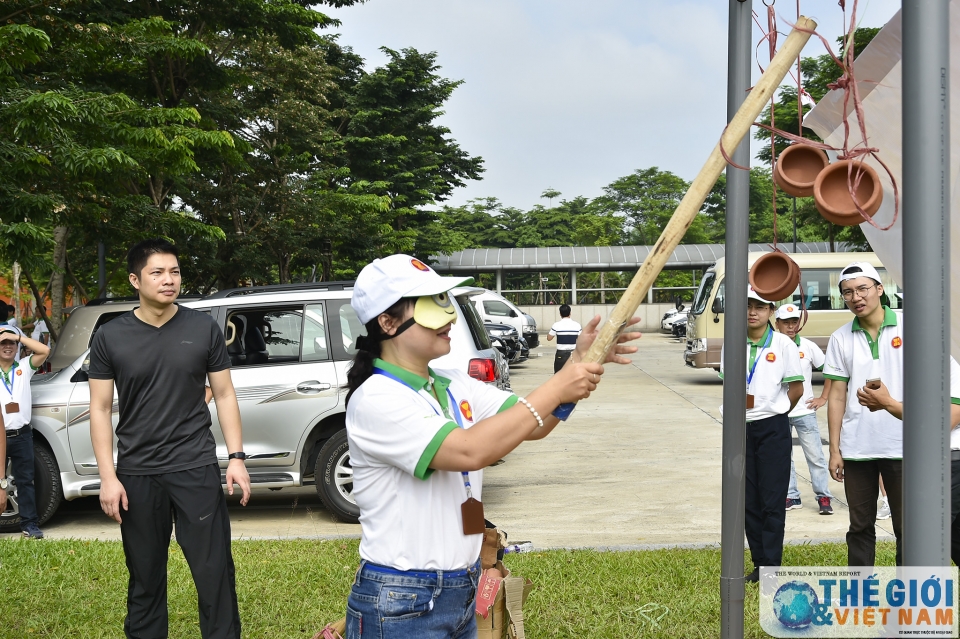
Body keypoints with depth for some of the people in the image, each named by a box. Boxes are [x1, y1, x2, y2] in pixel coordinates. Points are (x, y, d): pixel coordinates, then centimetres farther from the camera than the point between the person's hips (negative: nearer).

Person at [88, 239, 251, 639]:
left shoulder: (203, 329, 1)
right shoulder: (110, 338, 0)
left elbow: (224, 395, 6)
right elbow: (100, 409, 2)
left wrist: (236, 458, -1)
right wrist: (108, 477, -4)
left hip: (196, 469, 0)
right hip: (137, 475, 1)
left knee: (214, 573, 0)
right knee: (145, 577, 11)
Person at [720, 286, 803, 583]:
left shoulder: (783, 344, -5)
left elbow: (796, 389, 0)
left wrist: (774, 411, 4)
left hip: (773, 428, -4)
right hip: (741, 428, 4)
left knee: (773, 501, -2)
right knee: (749, 500, 8)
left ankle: (771, 567, 2)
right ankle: (759, 563, 18)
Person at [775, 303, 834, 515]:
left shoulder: (808, 347, -2)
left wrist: (823, 398, 3)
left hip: (805, 412, -1)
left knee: (815, 456, 0)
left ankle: (823, 497, 7)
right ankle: (791, 497, 18)